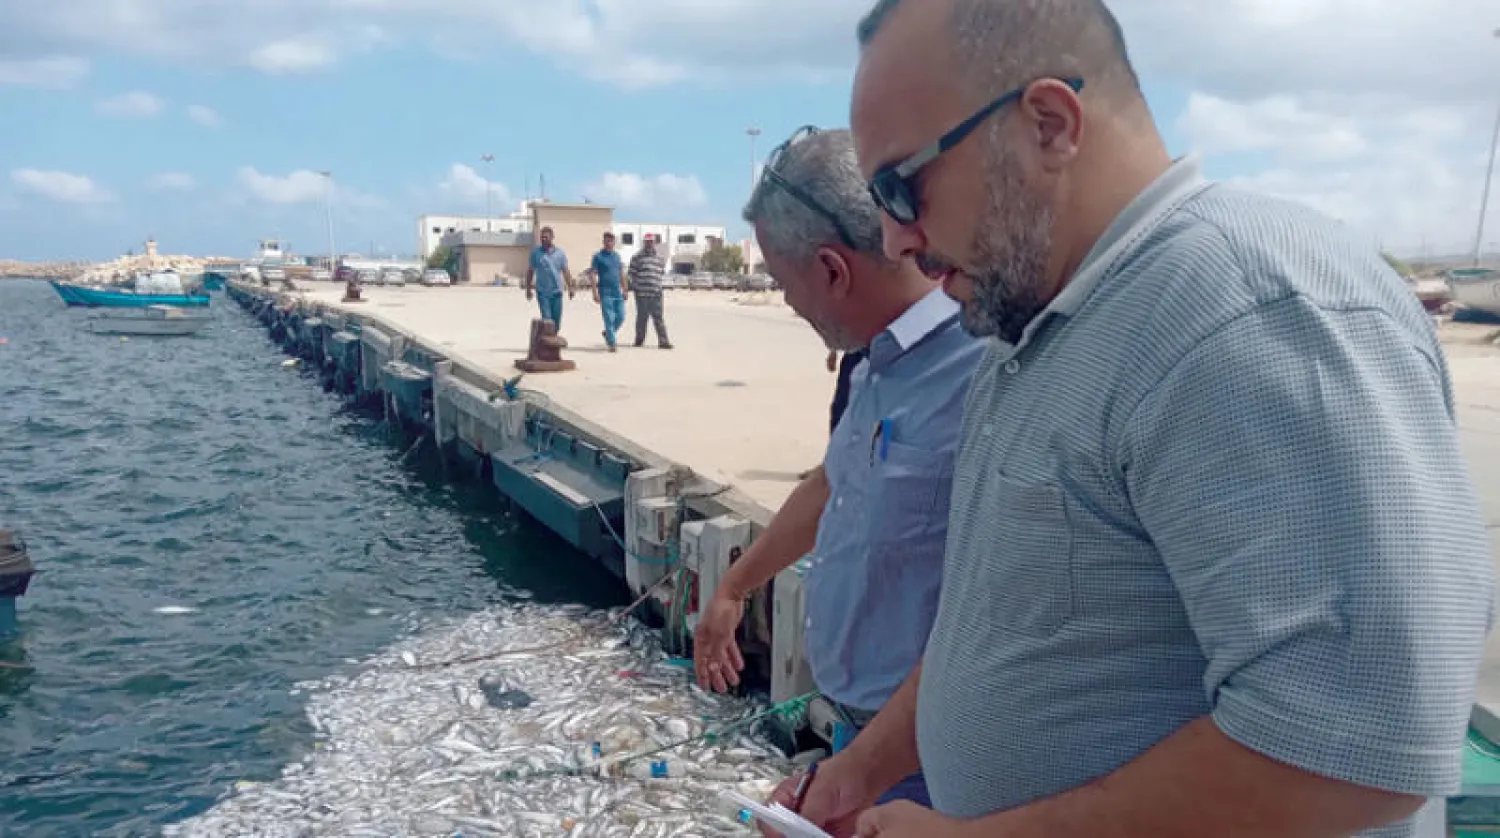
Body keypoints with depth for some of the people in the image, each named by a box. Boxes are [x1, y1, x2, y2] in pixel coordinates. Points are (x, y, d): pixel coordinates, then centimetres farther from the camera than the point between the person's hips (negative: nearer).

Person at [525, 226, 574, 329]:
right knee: (546, 319, -9)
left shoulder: (560, 252, 4)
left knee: (557, 319, 8)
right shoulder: (535, 252, 0)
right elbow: (530, 271, 6)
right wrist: (528, 289, 5)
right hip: (542, 292, -2)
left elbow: (566, 271, 7)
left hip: (557, 291, 2)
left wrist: (570, 287, 0)